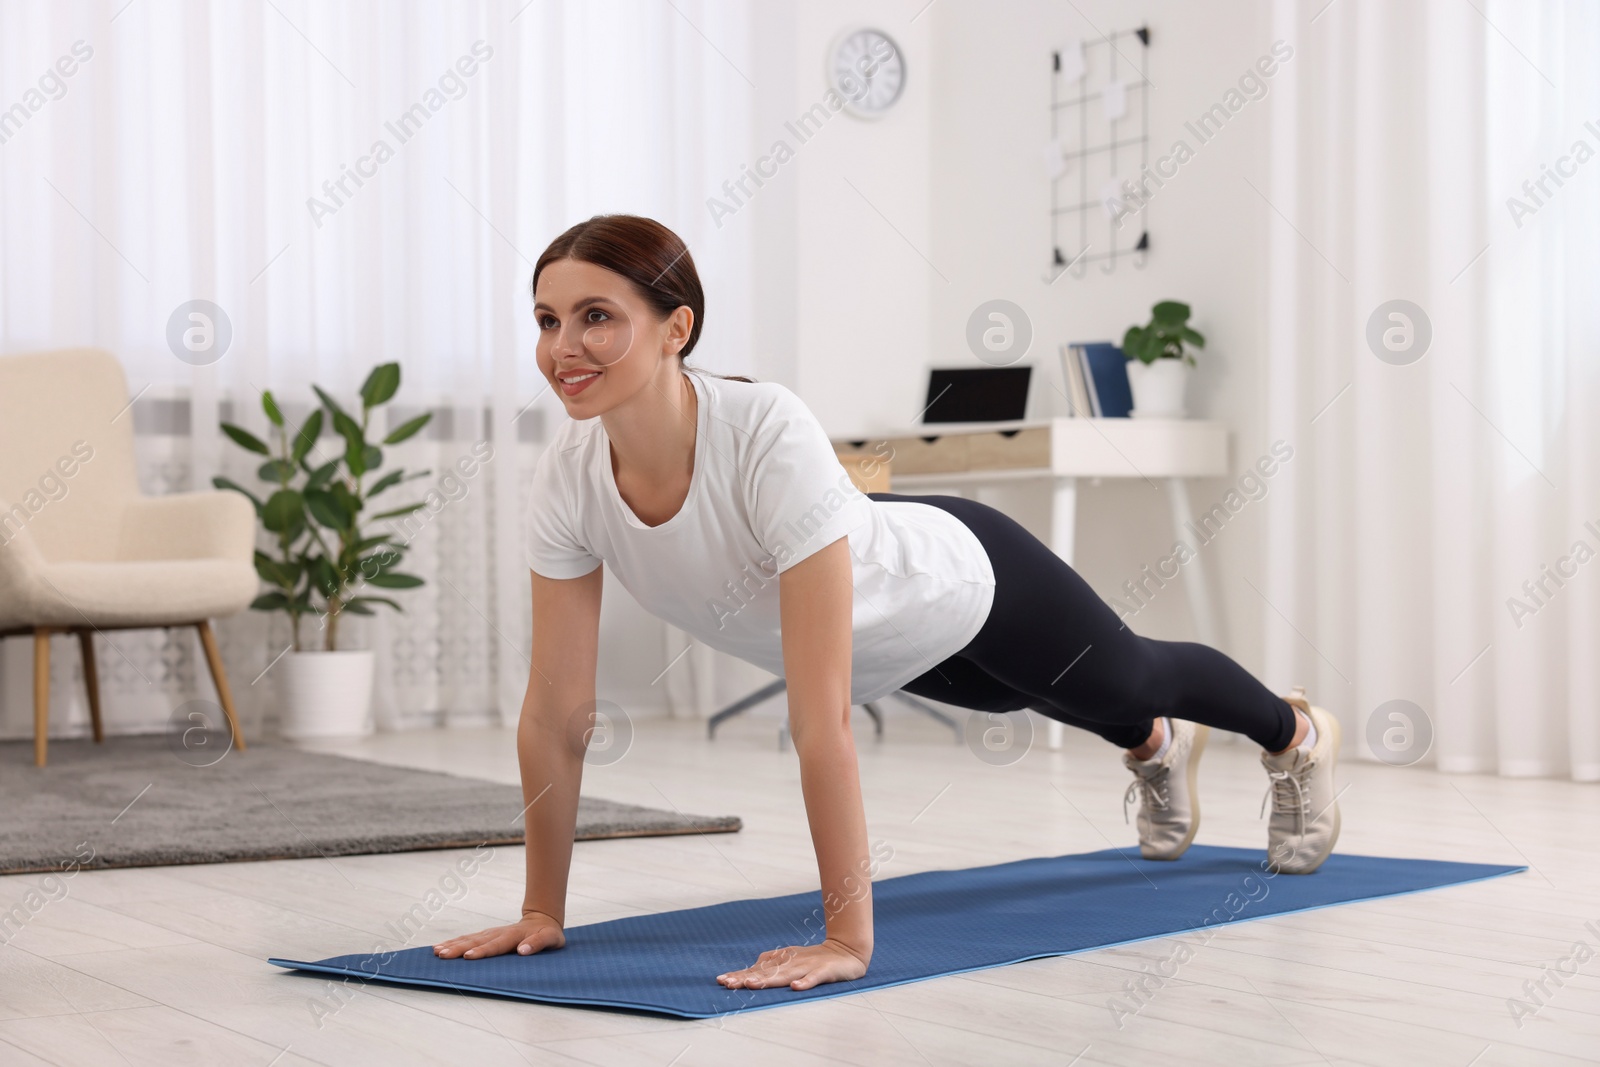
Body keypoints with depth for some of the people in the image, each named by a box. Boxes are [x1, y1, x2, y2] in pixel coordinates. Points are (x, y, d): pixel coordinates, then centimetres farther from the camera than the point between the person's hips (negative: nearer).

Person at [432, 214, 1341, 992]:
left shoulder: (771, 437, -46)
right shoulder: (568, 480, -29)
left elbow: (821, 717, -47)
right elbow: (556, 712, -21)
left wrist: (847, 939, -45)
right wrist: (542, 910, -17)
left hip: (966, 581, -5)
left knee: (1133, 677, 27)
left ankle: (1298, 734, 62)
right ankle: (1159, 746, 72)